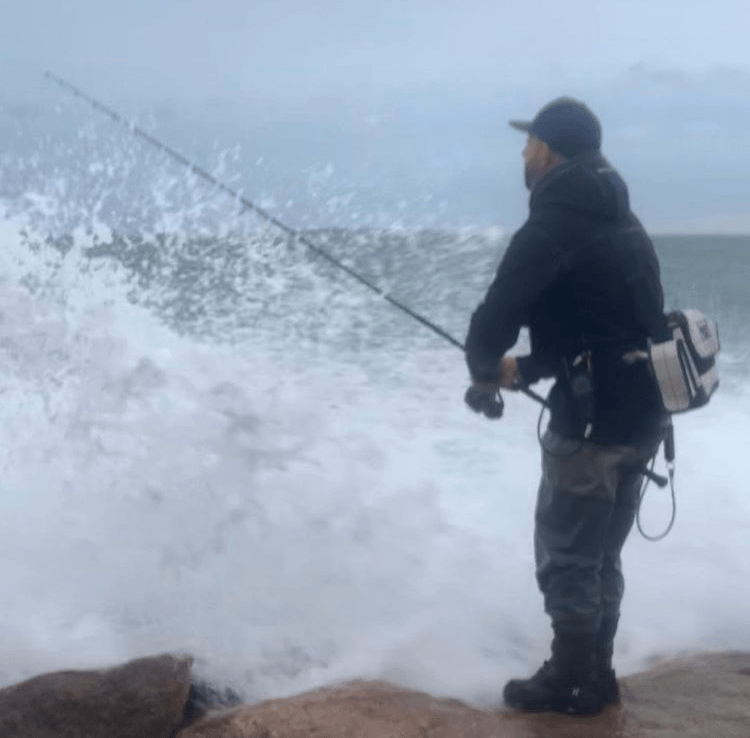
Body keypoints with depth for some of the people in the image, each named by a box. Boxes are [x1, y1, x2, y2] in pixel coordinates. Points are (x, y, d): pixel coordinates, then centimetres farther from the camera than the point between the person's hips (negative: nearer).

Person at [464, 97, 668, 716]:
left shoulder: (555, 225, -15)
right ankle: (594, 676, 31)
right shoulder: (620, 221, 14)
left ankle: (572, 683, 19)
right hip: (641, 414, 9)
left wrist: (485, 373, 3)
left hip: (594, 419, -9)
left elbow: (497, 317, -18)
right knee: (601, 556, 20)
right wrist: (528, 369, 20)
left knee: (566, 560, 6)